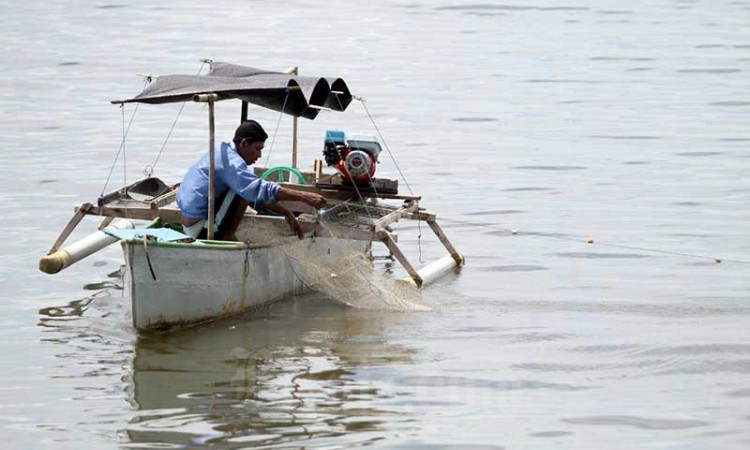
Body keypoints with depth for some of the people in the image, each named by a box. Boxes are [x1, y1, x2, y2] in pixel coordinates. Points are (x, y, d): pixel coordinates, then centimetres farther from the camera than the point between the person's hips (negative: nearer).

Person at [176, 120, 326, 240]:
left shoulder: (224, 154, 14)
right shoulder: (231, 162, -18)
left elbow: (257, 193, 18)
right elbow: (262, 190, -28)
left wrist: (286, 213, 11)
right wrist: (303, 197, -29)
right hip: (199, 229, -10)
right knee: (243, 191, -15)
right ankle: (228, 237, -9)